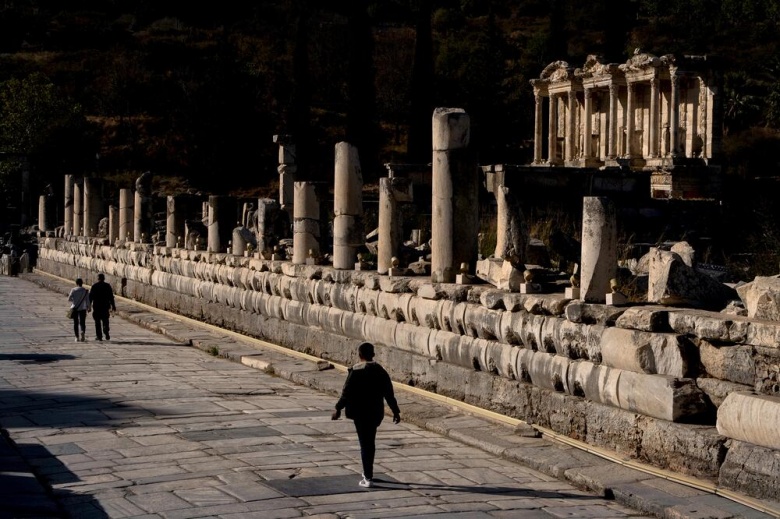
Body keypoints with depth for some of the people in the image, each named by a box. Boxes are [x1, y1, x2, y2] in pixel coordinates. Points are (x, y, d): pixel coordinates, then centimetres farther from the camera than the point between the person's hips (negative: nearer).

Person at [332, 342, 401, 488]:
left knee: (365, 443, 0)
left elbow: (346, 392, -12)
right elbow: (389, 393, 3)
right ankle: (368, 473, 28)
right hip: (376, 412, 4)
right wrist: (395, 411, 10)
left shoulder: (355, 371, -11)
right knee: (370, 442, 18)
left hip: (359, 412, -4)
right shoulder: (380, 371, 1)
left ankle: (368, 478, 0)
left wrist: (338, 408, -2)